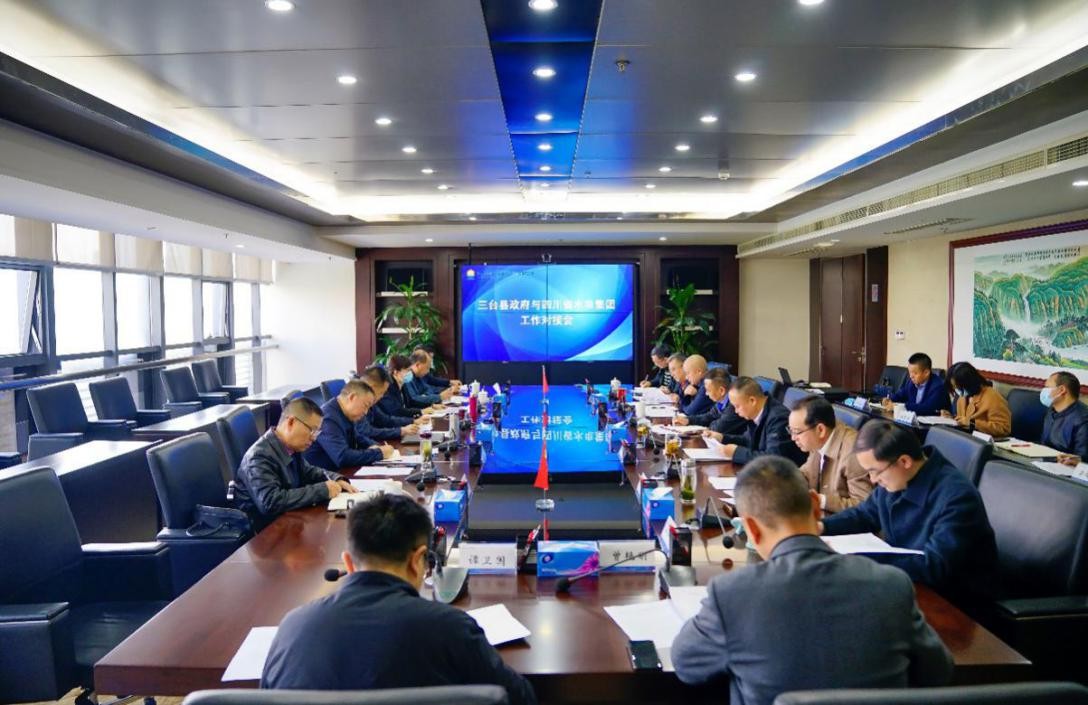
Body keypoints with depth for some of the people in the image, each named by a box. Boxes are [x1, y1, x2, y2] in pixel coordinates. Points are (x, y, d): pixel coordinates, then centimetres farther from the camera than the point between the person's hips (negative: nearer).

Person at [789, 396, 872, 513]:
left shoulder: (854, 453, -25)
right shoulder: (819, 443, -1)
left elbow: (863, 505, -22)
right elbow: (808, 472, 16)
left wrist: (821, 501, -26)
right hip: (820, 514, 7)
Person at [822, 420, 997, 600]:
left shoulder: (956, 497, -27)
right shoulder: (894, 479, -3)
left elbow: (935, 567, -32)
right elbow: (864, 514, 14)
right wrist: (822, 527, -4)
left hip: (950, 600, -7)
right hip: (907, 579, 7)